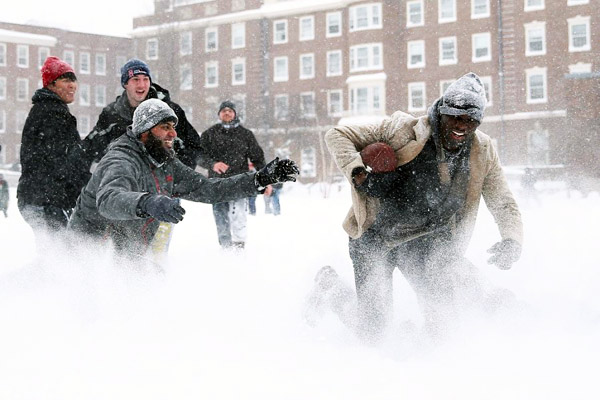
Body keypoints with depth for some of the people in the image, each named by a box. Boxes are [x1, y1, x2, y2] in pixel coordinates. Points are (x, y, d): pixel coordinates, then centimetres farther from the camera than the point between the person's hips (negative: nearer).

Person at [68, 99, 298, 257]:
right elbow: (109, 200, -43)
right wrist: (147, 204, -63)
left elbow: (209, 190, 11)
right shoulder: (122, 161, -21)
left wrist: (261, 179, 5)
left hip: (125, 257, 8)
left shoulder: (167, 166, 6)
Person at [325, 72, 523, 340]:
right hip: (375, 237, -3)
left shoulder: (483, 152, -6)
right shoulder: (403, 129, -18)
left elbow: (504, 204, 1)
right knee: (373, 328, -6)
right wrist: (356, 170, -29)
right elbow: (337, 136, -12)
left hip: (426, 240, 3)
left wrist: (511, 241, -19)